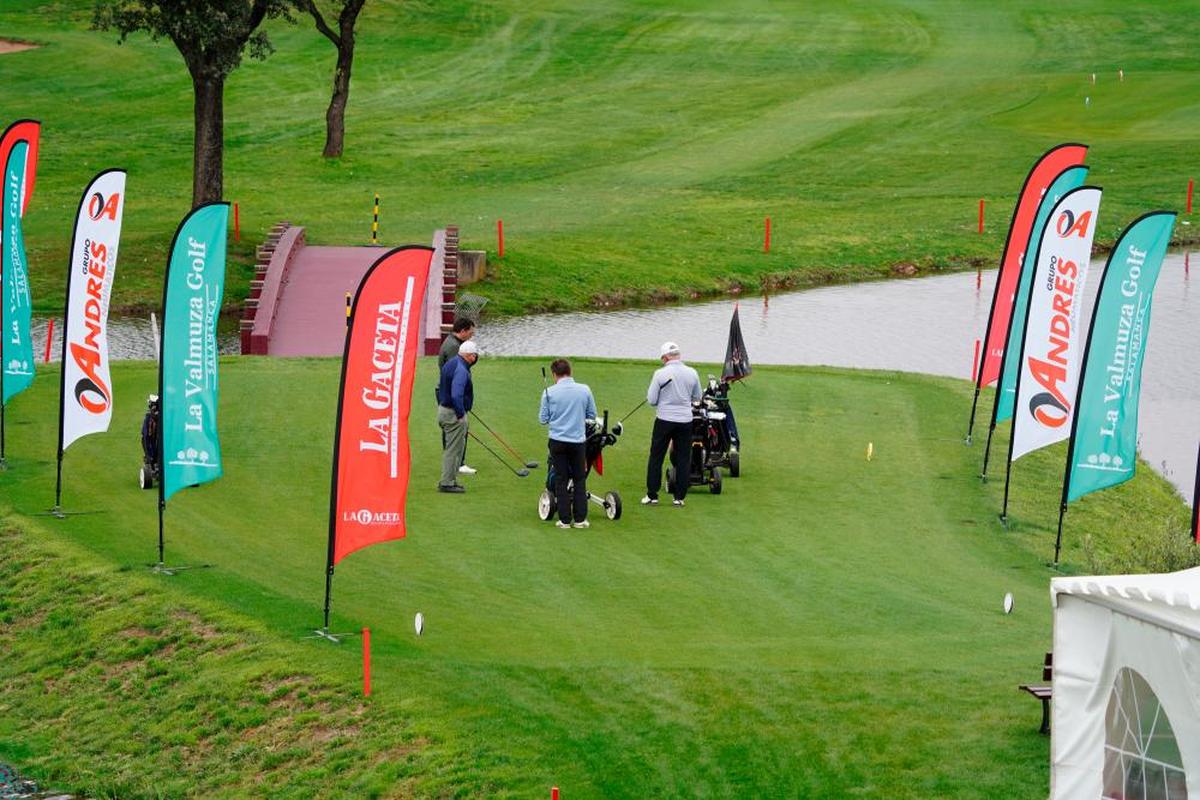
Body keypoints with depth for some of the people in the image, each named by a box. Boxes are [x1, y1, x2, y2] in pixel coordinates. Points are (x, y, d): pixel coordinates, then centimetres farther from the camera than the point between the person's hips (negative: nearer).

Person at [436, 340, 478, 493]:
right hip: (453, 413, -10)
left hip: (443, 410, 10)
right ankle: (447, 483, 1)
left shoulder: (450, 364, 11)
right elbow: (456, 395, -30)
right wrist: (460, 414, -20)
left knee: (449, 448, 17)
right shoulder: (461, 370, -21)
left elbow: (441, 388, 19)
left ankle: (448, 480, 23)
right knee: (454, 450, -3)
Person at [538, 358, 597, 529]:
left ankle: (565, 520, 6)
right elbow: (592, 415, 7)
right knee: (580, 480, 11)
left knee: (561, 480, 7)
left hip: (558, 441, -1)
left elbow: (543, 419, -1)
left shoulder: (549, 392, -7)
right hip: (578, 440, 1)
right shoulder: (584, 390, -3)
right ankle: (580, 519, 10)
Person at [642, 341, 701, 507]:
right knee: (683, 459, 9)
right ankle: (679, 497, 10)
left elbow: (651, 400, -7)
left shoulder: (661, 374, -11)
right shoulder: (692, 373, -2)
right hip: (685, 420, 2)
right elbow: (697, 398, 10)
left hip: (664, 420, -2)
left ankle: (652, 495, 10)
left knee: (656, 457, 8)